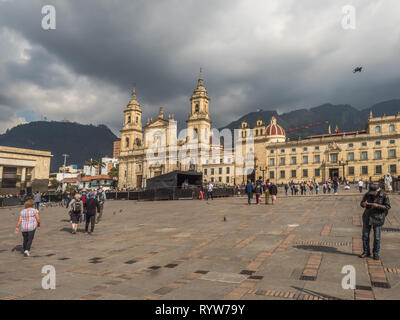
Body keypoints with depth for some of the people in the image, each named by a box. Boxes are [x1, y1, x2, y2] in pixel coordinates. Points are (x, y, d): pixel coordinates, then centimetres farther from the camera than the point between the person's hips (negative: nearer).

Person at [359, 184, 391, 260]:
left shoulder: (384, 196, -11)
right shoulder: (367, 194, -2)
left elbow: (388, 207, -10)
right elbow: (361, 203, 4)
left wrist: (378, 206, -25)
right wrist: (363, 204, -20)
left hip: (377, 219, -3)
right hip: (367, 218, 3)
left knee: (377, 237, 4)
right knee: (365, 235, 8)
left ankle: (376, 253, 20)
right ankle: (366, 252, 22)